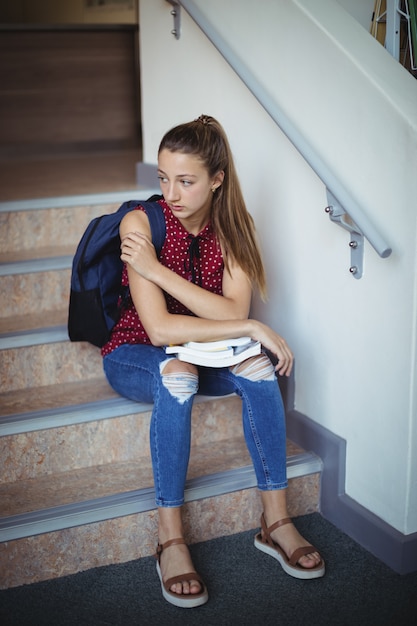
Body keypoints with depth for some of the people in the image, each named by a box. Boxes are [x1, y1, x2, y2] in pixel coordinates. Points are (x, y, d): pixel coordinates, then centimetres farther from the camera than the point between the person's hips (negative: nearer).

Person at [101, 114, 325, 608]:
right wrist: (252, 327, -30)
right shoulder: (141, 223, -20)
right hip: (135, 356, -3)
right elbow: (160, 329, -29)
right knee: (176, 372, -36)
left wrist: (157, 270, -29)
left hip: (205, 351, 4)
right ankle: (170, 539, -28)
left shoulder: (231, 226, -8)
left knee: (256, 364, -27)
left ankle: (275, 520, -17)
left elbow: (233, 313, -22)